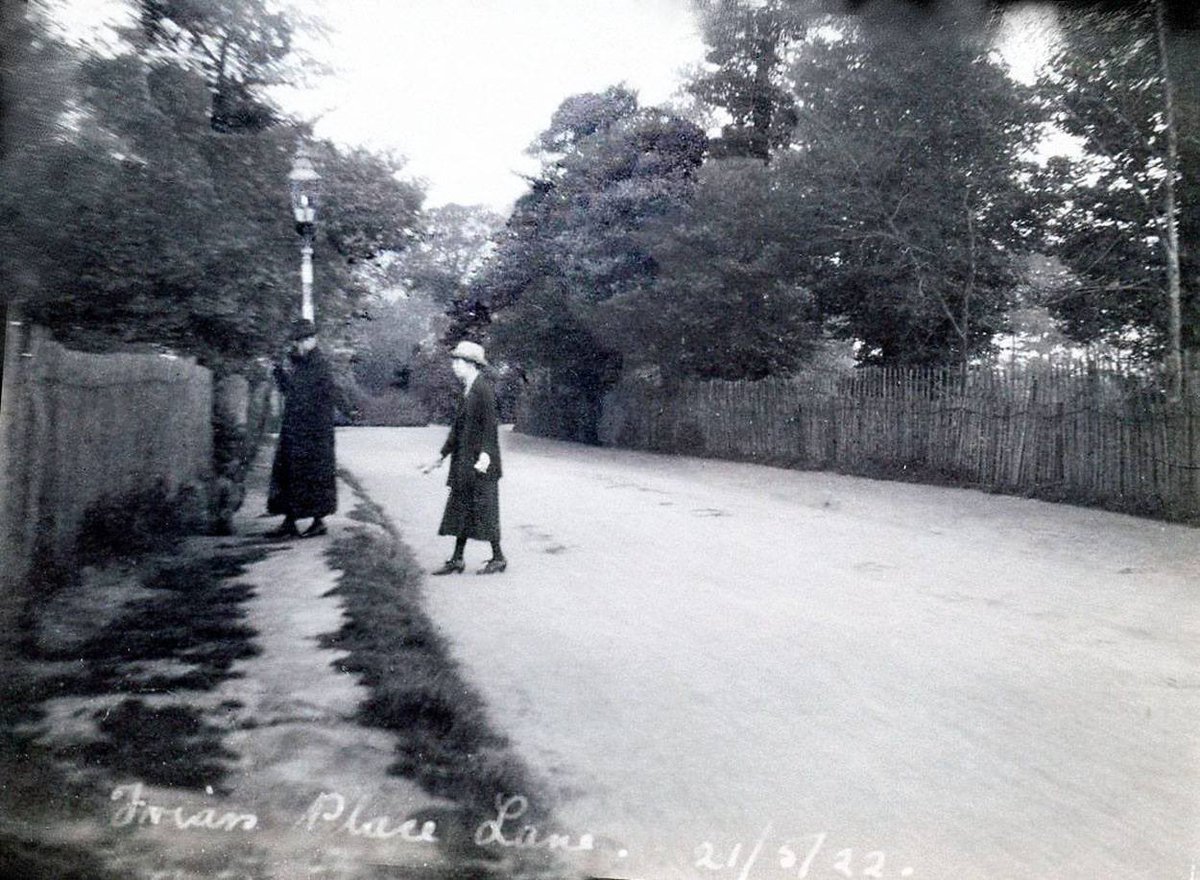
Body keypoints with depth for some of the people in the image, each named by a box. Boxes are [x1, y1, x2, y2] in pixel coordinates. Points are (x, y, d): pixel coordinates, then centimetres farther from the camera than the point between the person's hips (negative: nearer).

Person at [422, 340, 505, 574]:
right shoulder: (468, 391, 15)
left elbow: (490, 424, -19)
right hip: (464, 464, 9)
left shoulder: (482, 389, -13)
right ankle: (457, 560, 17)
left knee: (484, 509, -1)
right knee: (461, 510, 10)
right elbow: (458, 428, 20)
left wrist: (485, 454, -29)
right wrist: (441, 457, 22)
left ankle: (498, 558, 12)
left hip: (480, 466, -9)